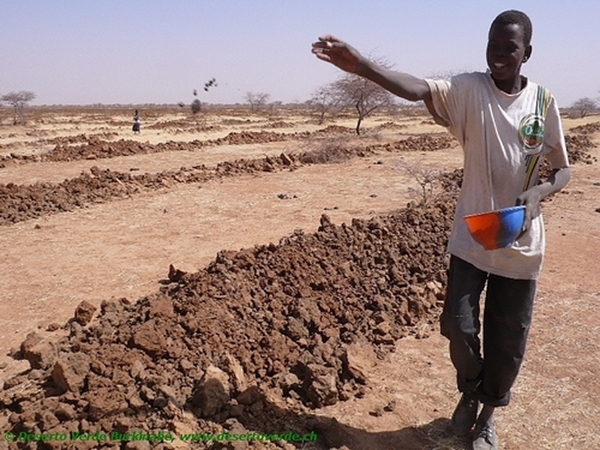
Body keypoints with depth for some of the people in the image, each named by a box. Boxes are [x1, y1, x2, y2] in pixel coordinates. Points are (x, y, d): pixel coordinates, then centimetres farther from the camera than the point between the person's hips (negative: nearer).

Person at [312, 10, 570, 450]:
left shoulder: (543, 100, -3)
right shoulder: (470, 90, -8)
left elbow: (562, 170, 5)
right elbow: (417, 88, -28)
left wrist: (535, 194, -18)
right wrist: (360, 64, -45)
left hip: (522, 243, 1)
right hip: (471, 236, -1)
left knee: (508, 339, 10)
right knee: (458, 323, -3)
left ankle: (489, 413, 37)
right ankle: (470, 392, 32)